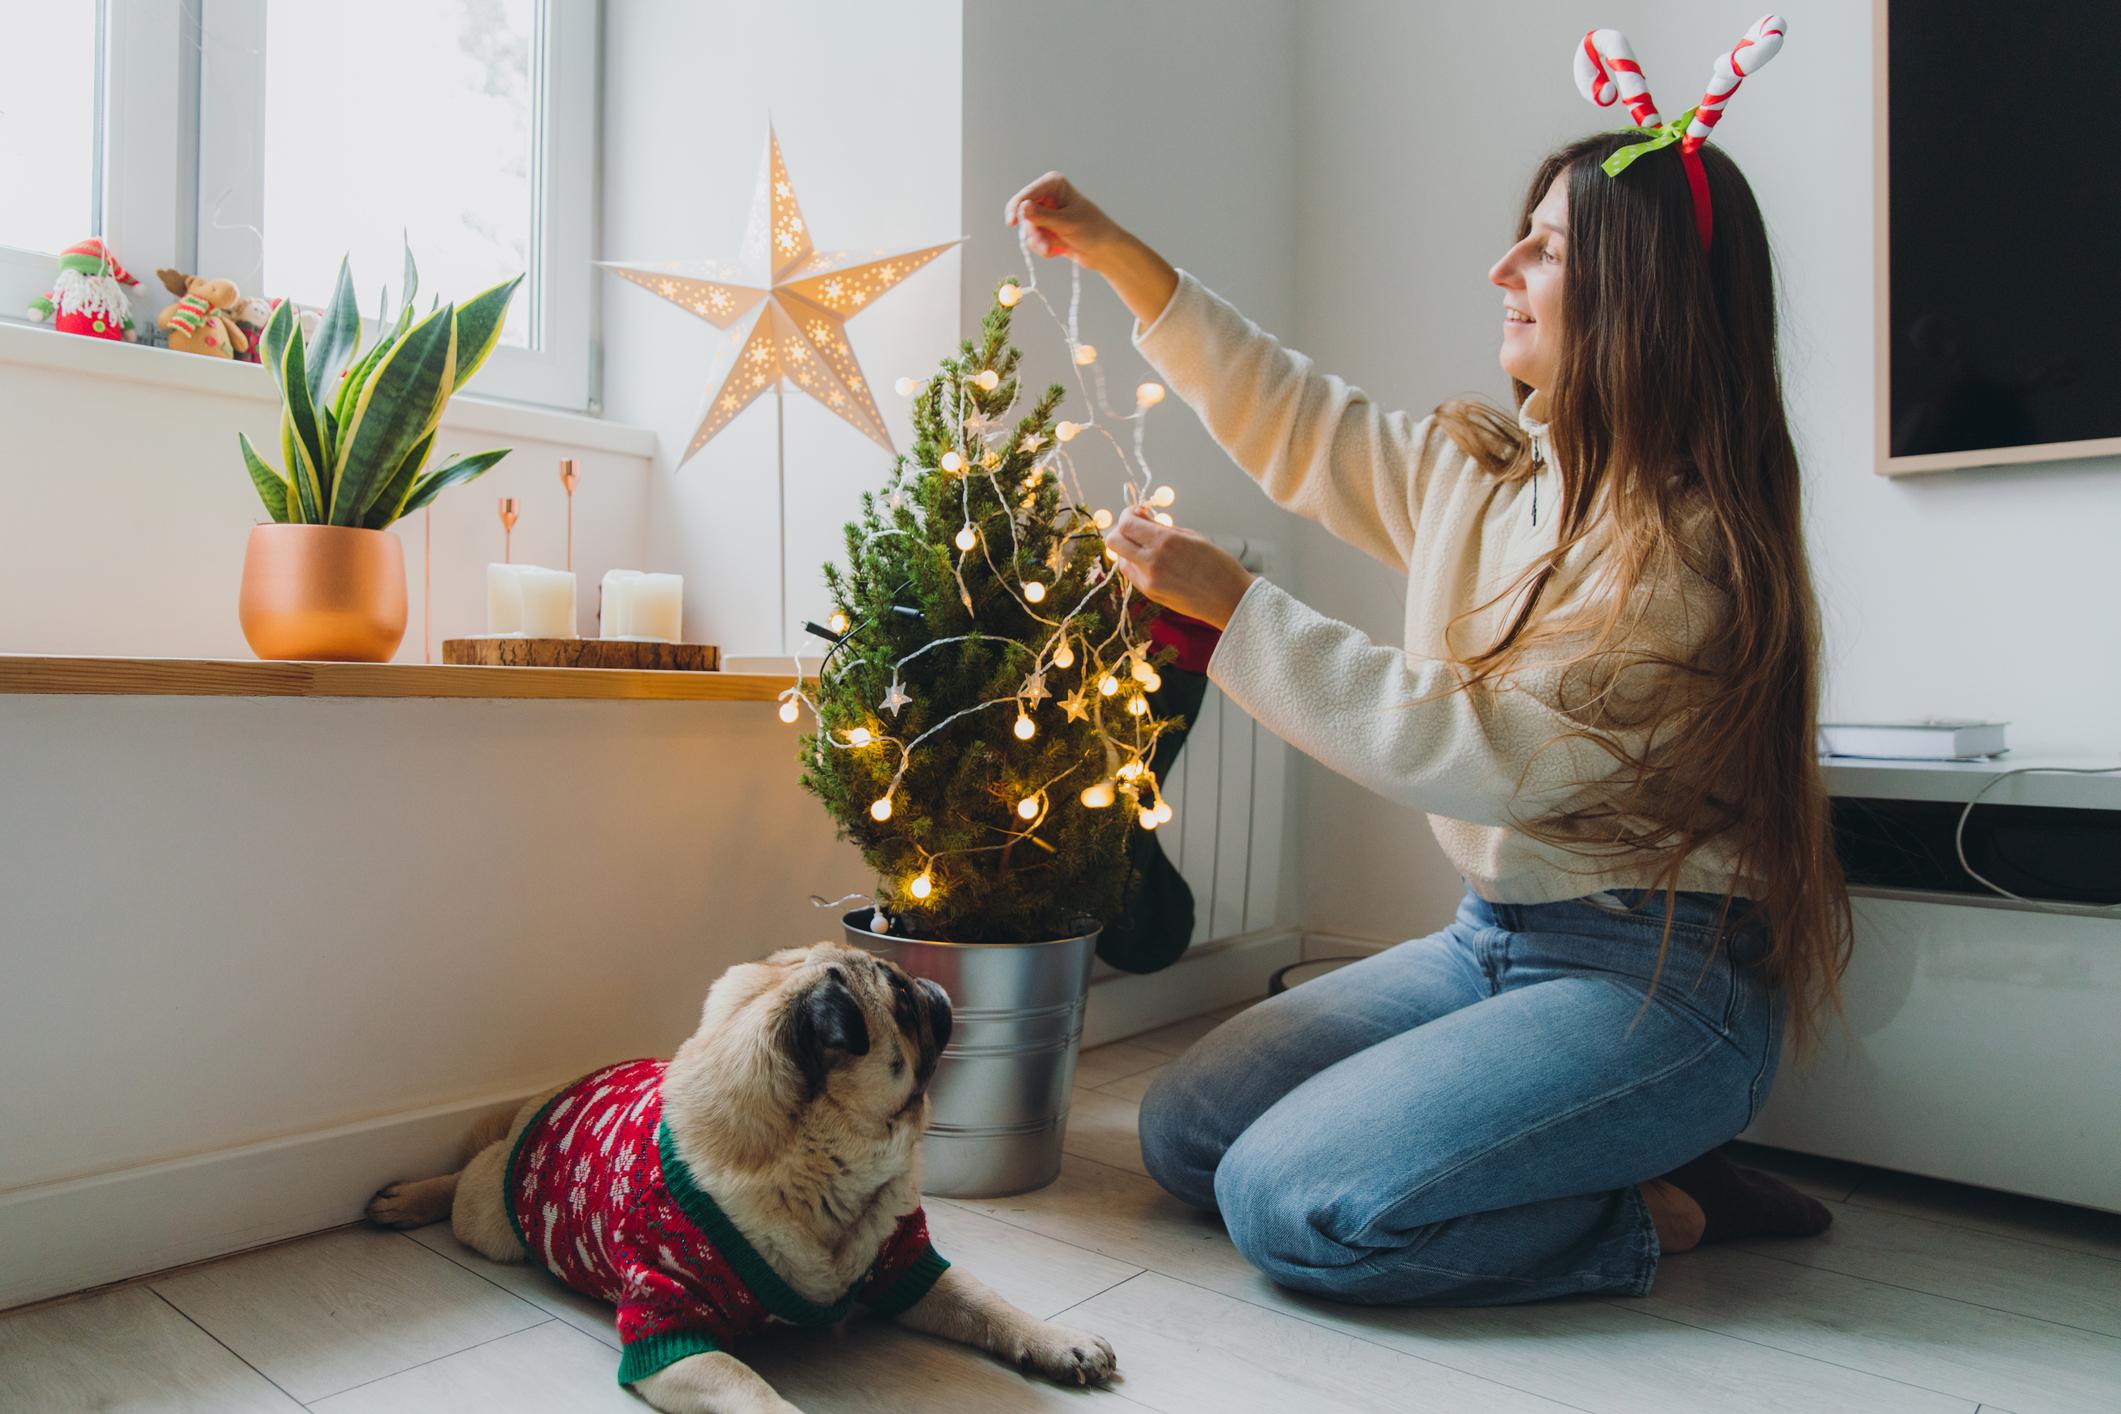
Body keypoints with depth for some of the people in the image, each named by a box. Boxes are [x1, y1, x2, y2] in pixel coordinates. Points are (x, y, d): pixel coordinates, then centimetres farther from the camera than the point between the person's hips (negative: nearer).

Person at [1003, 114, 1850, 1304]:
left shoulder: (1689, 544, -18)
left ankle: (1662, 1208, -2)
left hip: (1657, 984, -8)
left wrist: (1234, 604, -20)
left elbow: (1488, 750, -23)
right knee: (1185, 1132, 2)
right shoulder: (1474, 470, 6)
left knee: (1292, 1205, -23)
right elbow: (1303, 425, 15)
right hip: (1492, 939, 8)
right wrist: (1119, 257, 13)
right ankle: (1579, 1167, 7)